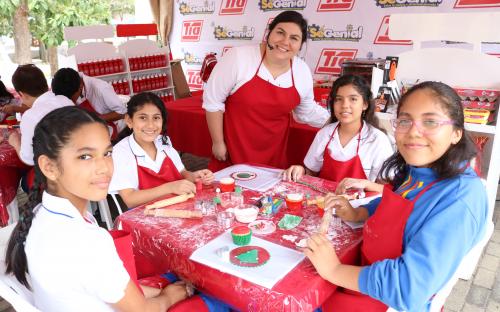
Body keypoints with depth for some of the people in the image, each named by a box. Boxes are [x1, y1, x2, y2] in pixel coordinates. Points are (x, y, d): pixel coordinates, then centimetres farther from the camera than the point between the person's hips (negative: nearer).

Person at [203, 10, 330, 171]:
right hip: (234, 147, -3)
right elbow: (212, 100, -10)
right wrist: (218, 142, -7)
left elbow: (307, 111, 12)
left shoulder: (302, 71, -4)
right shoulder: (239, 57, -17)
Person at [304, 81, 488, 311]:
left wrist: (334, 270, -25)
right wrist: (356, 214, 2)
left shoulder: (461, 198, -29)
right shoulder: (411, 171, -4)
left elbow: (409, 288, -33)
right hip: (368, 273, 7)